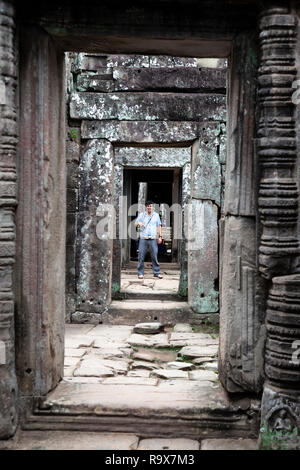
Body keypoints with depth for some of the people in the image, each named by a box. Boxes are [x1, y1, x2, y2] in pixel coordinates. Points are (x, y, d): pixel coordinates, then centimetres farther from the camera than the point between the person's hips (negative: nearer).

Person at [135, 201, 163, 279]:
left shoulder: (156, 215, 10)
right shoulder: (141, 215, 9)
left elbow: (159, 226, 13)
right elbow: (135, 223, 12)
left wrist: (160, 236, 5)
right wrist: (139, 223, -12)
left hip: (153, 239, 0)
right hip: (143, 238, 0)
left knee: (154, 256, -2)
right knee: (141, 256, -3)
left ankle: (157, 273, 4)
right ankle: (140, 273, 4)